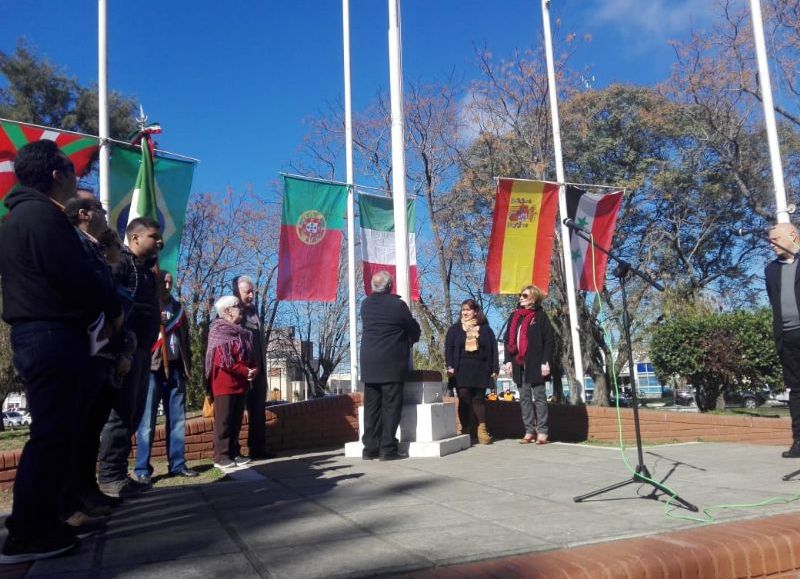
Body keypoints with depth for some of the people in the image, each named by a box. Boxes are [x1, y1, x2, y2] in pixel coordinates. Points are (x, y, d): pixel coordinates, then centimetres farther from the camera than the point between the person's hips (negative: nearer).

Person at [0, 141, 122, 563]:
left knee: (52, 432, 16)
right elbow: (77, 274, -18)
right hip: (53, 335, -10)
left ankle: (38, 522, 24)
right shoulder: (43, 214, -13)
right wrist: (113, 309, -3)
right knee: (52, 434, -6)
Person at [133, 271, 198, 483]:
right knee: (147, 420, -6)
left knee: (177, 419, 6)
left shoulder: (178, 308, 19)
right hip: (152, 367, -5)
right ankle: (141, 469, -3)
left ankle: (177, 464, 12)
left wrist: (187, 365, 11)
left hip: (175, 368, 5)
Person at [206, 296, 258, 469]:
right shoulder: (219, 331, -8)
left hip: (240, 383, 8)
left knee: (236, 421, 11)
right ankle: (221, 456, 1)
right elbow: (221, 360, -18)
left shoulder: (241, 332, 16)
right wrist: (245, 371, -17)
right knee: (223, 421, -4)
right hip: (224, 383, -8)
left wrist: (254, 369, -3)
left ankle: (234, 453, 17)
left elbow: (248, 356, 19)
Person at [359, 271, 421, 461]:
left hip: (368, 363, 5)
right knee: (391, 406, -1)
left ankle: (370, 448, 10)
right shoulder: (397, 304, -10)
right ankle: (388, 448, -3)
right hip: (391, 363, -5)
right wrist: (410, 341, 22)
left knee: (371, 406, 8)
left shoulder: (365, 304, 7)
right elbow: (414, 330, -1)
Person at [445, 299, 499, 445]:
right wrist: (450, 366, -6)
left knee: (478, 399, 0)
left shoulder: (485, 329, 10)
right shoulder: (455, 329, 10)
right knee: (464, 399, -3)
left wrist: (494, 368, 0)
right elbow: (449, 348, 5)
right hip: (461, 371, 0)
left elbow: (493, 349, 7)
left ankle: (482, 430, 3)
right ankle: (464, 430, 1)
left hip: (480, 370, 0)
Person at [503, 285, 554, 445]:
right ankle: (529, 431, 12)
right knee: (524, 398, 7)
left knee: (539, 397, 1)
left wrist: (545, 362, -13)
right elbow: (508, 340, 13)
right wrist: (508, 360, 5)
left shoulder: (540, 315, -2)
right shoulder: (514, 316, 13)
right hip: (519, 364, 5)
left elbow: (548, 340, -7)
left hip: (535, 363, -5)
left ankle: (542, 432, 5)